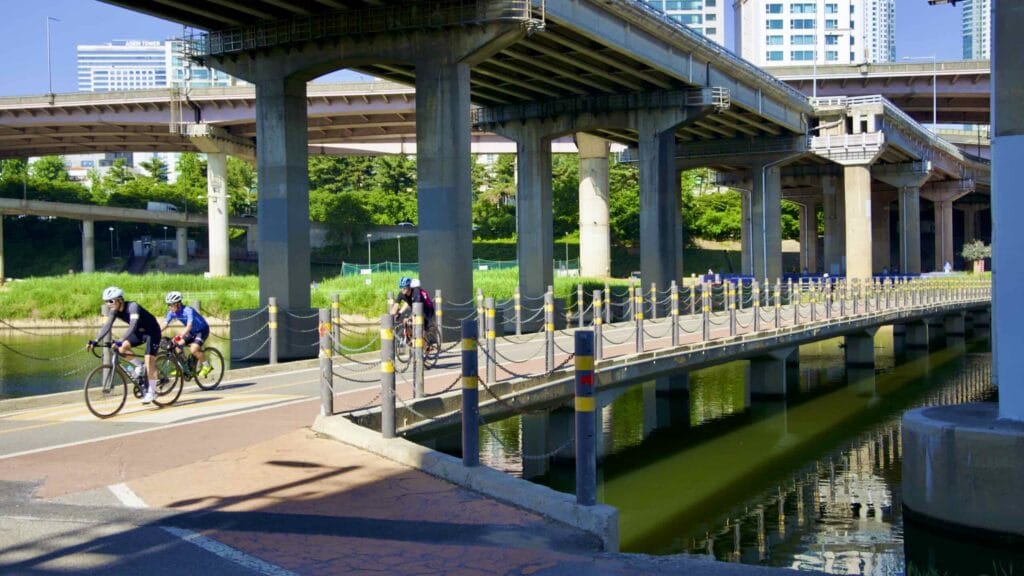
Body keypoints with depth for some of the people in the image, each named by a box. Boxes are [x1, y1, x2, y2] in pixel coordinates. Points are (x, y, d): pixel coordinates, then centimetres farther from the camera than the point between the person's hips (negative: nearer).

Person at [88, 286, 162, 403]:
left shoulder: (132, 307, -31)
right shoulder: (115, 310, -10)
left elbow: (132, 326, -42)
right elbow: (107, 326, -14)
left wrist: (120, 341, -52)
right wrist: (95, 341, -26)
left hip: (152, 331, -7)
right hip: (139, 332, 7)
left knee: (149, 359, -15)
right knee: (122, 348, -14)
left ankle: (152, 391, -4)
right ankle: (140, 367, 8)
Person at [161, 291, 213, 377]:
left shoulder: (188, 310, -31)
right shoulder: (172, 312, -10)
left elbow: (189, 326, -42)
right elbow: (165, 324, -12)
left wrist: (180, 336, -55)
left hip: (202, 330, -8)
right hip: (192, 331, 8)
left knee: (194, 349, -25)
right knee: (177, 345, -5)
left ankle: (207, 366, -4)